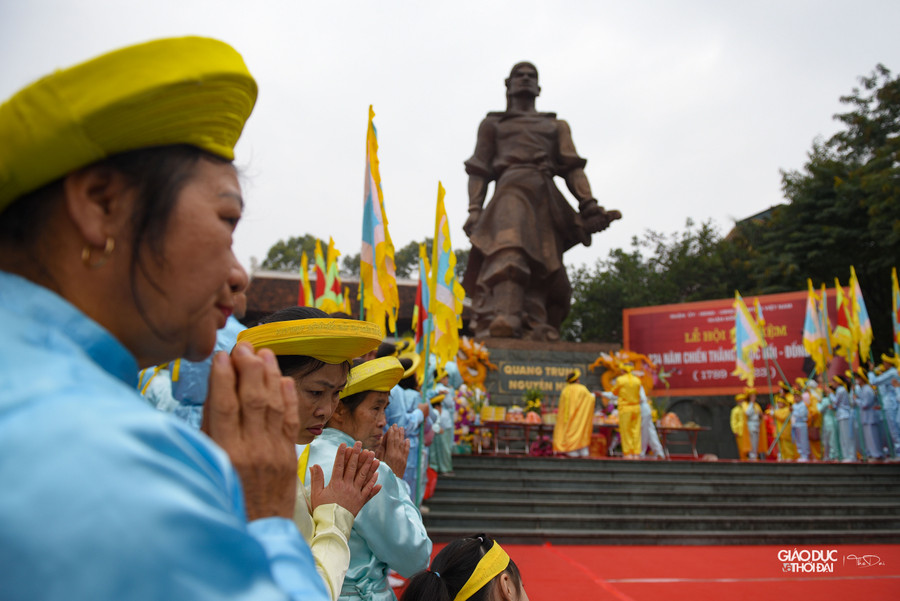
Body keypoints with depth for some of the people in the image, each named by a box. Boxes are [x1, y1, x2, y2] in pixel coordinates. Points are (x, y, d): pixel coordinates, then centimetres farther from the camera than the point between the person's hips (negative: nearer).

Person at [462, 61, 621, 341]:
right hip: (512, 187, -3)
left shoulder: (557, 125, 34)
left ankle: (536, 330, -21)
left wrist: (588, 203, 1)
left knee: (544, 263, -12)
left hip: (547, 197, 3)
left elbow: (572, 167, 18)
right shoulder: (492, 123, 30)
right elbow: (479, 169, 18)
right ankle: (500, 320, -47)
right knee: (508, 249, -30)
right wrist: (475, 210, 1)